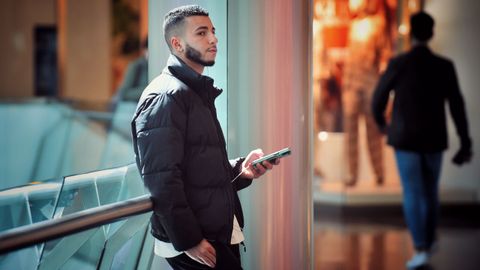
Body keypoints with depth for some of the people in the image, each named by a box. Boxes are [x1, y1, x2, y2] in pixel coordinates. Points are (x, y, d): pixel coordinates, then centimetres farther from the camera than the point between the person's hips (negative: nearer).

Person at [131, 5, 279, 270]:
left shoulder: (199, 93, 17)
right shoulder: (165, 96, -14)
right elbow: (162, 181, -21)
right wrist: (189, 241, -20)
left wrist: (241, 169, 4)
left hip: (221, 233, 9)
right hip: (195, 243, -9)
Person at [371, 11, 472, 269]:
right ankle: (429, 241, 32)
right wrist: (466, 145, 1)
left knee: (412, 195, 0)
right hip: (434, 139, 2)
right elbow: (457, 107, -6)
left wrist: (380, 122, 21)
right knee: (430, 191, 20)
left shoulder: (397, 64, -12)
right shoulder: (445, 66, -6)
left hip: (405, 139, -2)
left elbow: (378, 99, -2)